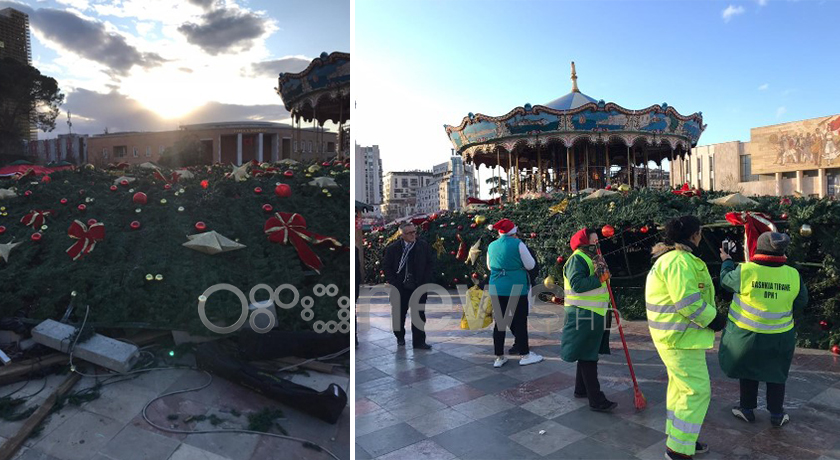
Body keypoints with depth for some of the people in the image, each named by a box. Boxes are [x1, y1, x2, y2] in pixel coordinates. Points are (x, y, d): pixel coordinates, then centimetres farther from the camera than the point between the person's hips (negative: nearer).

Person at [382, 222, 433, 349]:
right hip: (399, 288, 0)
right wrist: (393, 283, -5)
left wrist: (425, 281, -2)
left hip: (419, 286, 0)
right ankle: (400, 337, 31)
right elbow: (386, 267, 2)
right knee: (399, 314, 10)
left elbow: (430, 263, 6)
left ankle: (419, 342, 8)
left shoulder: (424, 246, 0)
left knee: (419, 314, 1)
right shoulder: (392, 248, -3)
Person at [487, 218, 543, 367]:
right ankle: (524, 355, 15)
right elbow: (530, 265, -5)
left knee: (499, 322, 9)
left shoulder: (491, 246, 5)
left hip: (497, 289, 4)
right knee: (520, 321, 7)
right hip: (516, 288, -4)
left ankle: (499, 357, 14)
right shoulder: (518, 244, -9)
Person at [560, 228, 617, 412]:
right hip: (583, 316, -11)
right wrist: (600, 279, -24)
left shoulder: (591, 258, 19)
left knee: (588, 355, 18)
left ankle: (581, 389, 30)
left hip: (594, 315, 11)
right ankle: (596, 400, -3)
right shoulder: (577, 259, -15)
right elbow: (577, 284, -27)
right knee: (588, 357, -7)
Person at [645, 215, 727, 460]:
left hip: (676, 333, 11)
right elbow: (688, 302, -26)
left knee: (680, 385, 19)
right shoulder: (680, 261, -22)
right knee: (697, 390, -5)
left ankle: (678, 438, 33)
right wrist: (713, 319, -12)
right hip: (680, 337, -11)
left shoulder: (672, 257, 14)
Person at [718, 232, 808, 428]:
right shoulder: (793, 274, -11)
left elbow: (726, 280, 0)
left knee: (748, 371, 18)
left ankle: (747, 409, 29)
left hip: (747, 334, -2)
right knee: (776, 374, 20)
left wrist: (727, 262, 17)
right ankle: (777, 414, 28)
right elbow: (801, 302, 3)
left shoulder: (744, 271, -20)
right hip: (779, 336, 2)